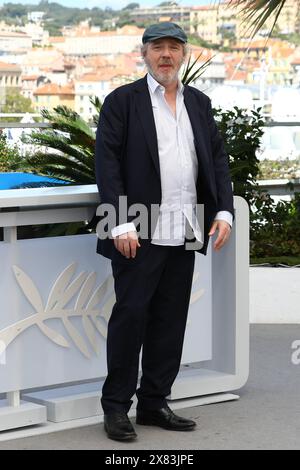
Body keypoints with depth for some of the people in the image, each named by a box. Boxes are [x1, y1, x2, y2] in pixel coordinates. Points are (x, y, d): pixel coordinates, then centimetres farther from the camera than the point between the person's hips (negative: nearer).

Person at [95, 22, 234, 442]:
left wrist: (224, 211, 1)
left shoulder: (199, 103, 15)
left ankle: (154, 403, 17)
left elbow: (217, 158, 14)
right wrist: (120, 224, -16)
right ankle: (116, 406, 7)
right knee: (130, 314, -3)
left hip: (185, 231, 5)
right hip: (140, 232, -5)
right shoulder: (122, 101, -1)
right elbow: (107, 164, -7)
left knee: (170, 320, 8)